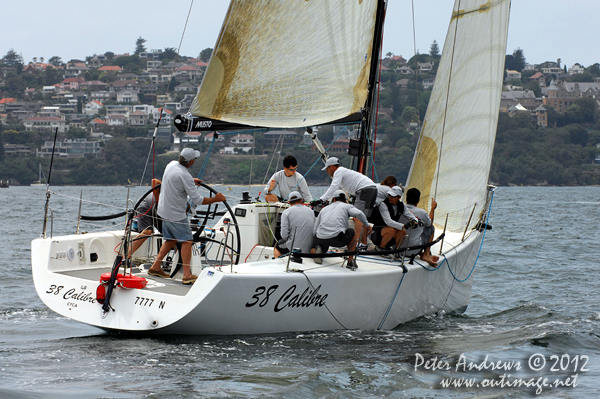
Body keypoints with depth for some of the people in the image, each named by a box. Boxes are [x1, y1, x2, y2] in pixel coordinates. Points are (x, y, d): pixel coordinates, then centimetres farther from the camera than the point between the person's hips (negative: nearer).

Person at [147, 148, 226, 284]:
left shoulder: (172, 164, 2)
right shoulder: (185, 176, -25)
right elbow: (197, 200, -23)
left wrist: (191, 181, 21)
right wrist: (216, 199, -12)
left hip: (164, 211, 9)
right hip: (176, 214, -9)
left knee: (171, 240, 20)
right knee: (187, 241, -5)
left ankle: (155, 267, 22)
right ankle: (187, 275, -12)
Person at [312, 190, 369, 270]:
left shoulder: (324, 209, 28)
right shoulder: (346, 206, 17)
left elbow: (314, 231, 23)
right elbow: (358, 213, -5)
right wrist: (367, 225, 10)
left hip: (321, 238, 3)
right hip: (338, 238, -3)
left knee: (312, 251, 32)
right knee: (353, 233, 29)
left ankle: (317, 251, -6)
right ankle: (350, 261, 19)